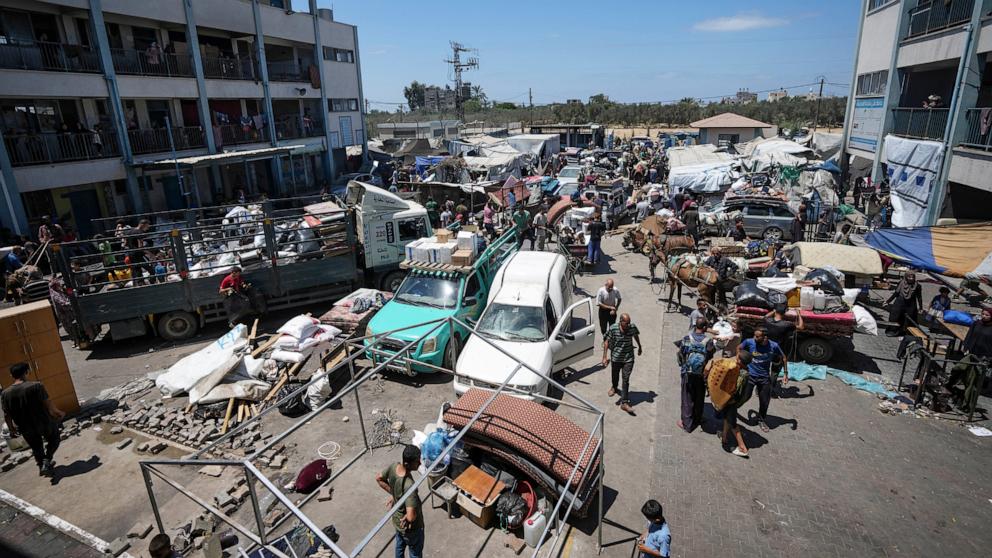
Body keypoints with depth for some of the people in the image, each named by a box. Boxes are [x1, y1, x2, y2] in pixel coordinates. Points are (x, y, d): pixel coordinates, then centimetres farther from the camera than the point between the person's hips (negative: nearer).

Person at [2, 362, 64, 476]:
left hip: (26, 429, 4)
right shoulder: (36, 386, -20)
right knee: (53, 441, 22)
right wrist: (58, 412, 1)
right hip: (44, 423, -4)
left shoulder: (5, 394, -7)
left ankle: (42, 466, 36)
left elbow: (6, 415, 0)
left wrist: (11, 429, 15)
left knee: (36, 448, 24)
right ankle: (47, 460, 5)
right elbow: (48, 403, -17)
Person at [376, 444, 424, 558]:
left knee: (400, 545, 33)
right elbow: (411, 517, -47)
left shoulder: (394, 466, -21)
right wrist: (407, 517, -24)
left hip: (397, 519, 7)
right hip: (410, 527, -7)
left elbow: (379, 478, 0)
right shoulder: (409, 486, -43)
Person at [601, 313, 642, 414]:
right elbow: (607, 342, -10)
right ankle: (614, 387, 55)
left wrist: (640, 347, 24)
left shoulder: (632, 327, -12)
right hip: (616, 357, 0)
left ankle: (624, 403, 1)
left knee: (626, 380, -3)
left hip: (628, 358, 0)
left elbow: (636, 336, 10)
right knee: (615, 375, 21)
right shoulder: (613, 329, -17)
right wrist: (604, 357, -12)